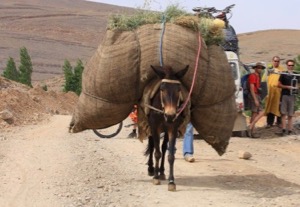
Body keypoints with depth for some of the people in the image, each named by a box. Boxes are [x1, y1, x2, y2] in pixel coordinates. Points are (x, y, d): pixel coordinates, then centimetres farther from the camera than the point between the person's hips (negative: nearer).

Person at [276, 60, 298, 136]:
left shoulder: (295, 75, 11)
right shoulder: (283, 74, 2)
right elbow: (279, 85, 0)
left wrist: (296, 88, -2)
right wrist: (288, 87, -10)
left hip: (292, 96, 3)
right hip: (284, 95, -2)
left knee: (290, 115, 4)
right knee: (283, 113, -7)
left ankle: (289, 130, 7)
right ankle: (283, 130, -8)